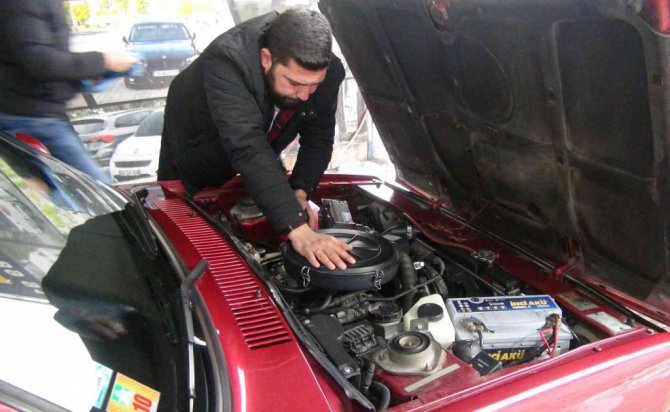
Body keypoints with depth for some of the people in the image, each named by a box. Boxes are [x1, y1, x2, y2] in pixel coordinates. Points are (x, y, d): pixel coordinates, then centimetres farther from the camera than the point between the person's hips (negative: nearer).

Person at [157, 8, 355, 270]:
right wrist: (298, 230, -65)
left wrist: (299, 192, -35)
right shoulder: (227, 61, -46)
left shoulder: (329, 72, -29)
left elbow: (318, 137, -18)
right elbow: (248, 148, -57)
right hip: (195, 147, -3)